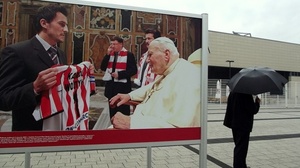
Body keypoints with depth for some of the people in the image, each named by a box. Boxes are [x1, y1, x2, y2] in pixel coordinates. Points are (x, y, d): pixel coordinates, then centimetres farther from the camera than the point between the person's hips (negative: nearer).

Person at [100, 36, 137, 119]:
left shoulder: (128, 55, -4)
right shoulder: (110, 55, 14)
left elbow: (133, 70, -11)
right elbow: (103, 68, 6)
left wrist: (119, 74, -18)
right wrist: (108, 54, -2)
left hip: (122, 87, -6)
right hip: (111, 87, 6)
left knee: (123, 112, 1)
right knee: (112, 111, 13)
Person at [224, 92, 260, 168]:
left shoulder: (232, 92, 5)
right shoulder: (246, 94, -19)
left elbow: (229, 107, 11)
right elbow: (252, 110, -17)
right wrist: (257, 102, 1)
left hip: (234, 123, 9)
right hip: (244, 125, -9)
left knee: (238, 146, 21)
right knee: (241, 148, -1)